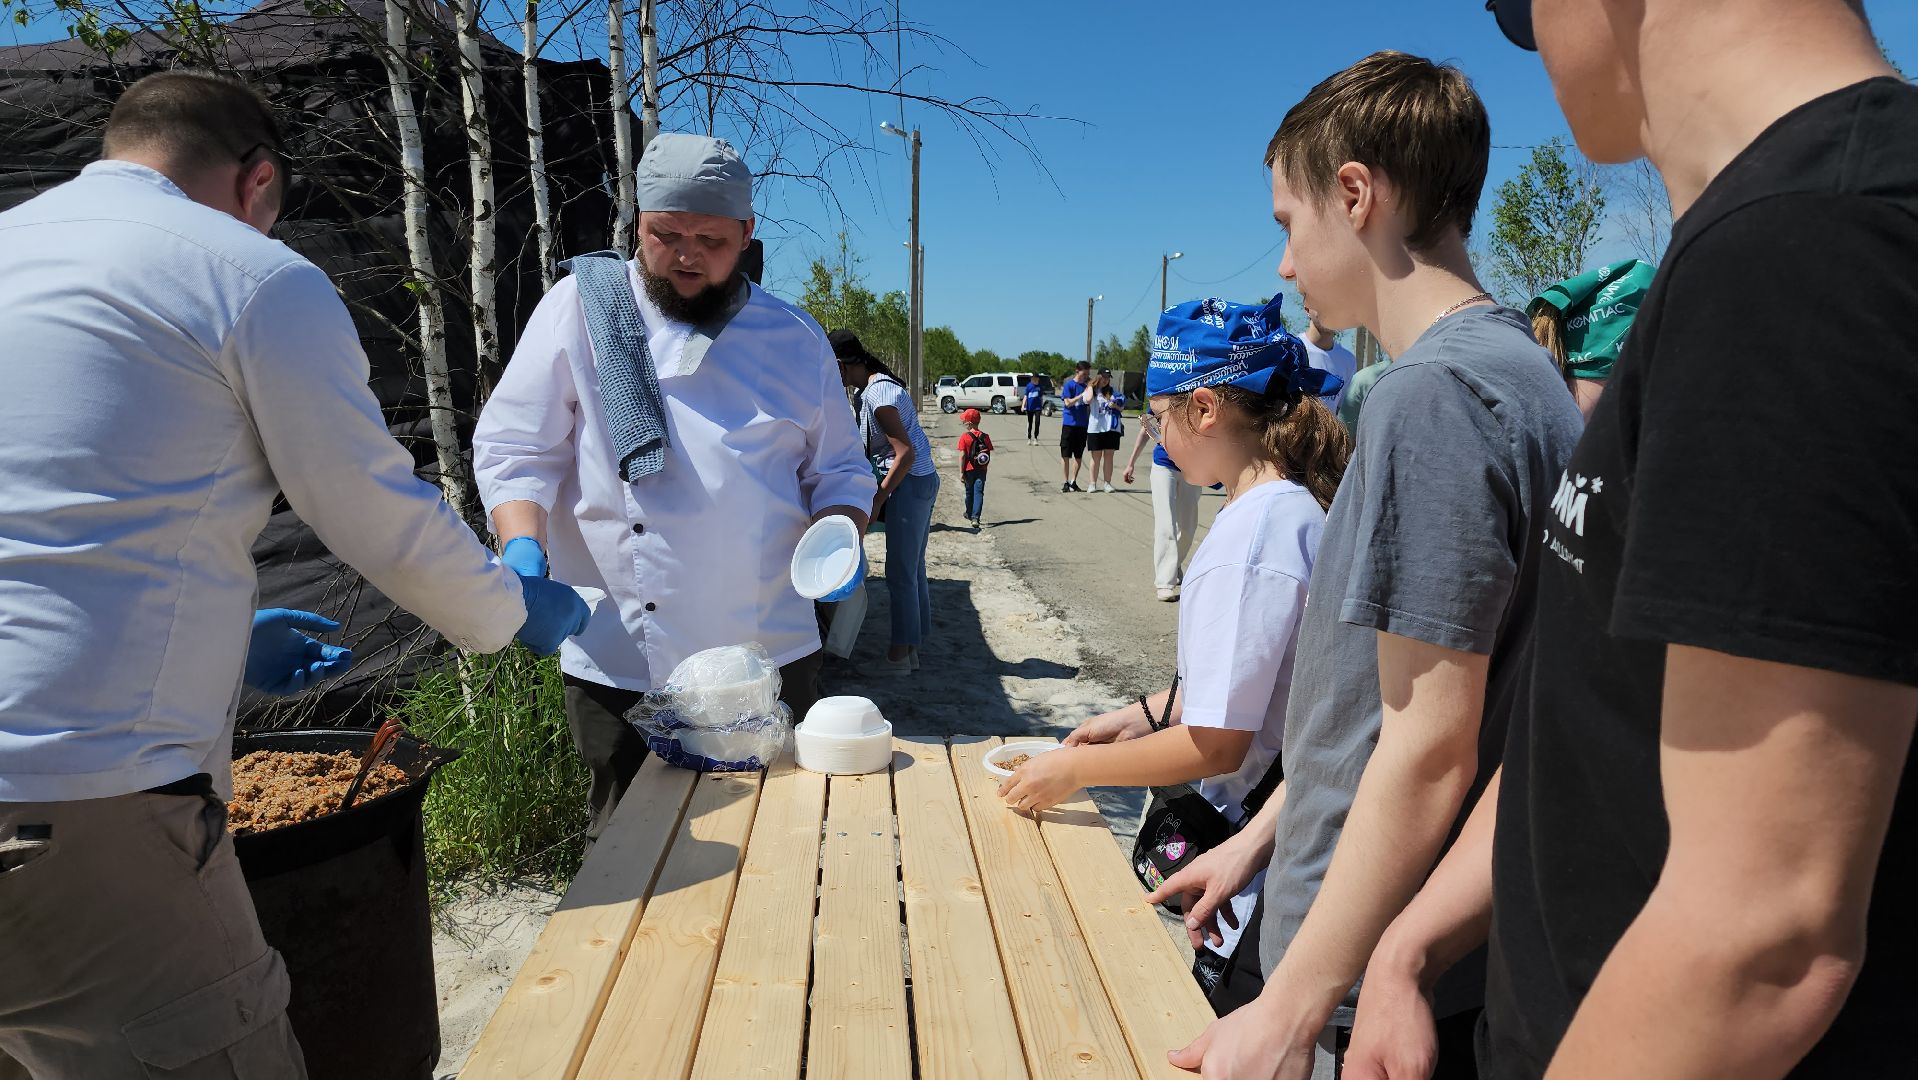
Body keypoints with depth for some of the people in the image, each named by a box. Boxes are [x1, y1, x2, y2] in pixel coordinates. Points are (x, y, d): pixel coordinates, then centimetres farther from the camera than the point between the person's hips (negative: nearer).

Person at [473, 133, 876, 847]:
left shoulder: (795, 338, 7)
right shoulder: (582, 306, 1)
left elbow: (839, 469, 13)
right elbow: (514, 449, -1)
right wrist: (524, 551, -18)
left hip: (773, 655, 2)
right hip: (623, 663, -2)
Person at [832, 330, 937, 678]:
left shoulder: (878, 395, -19)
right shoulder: (875, 386, 12)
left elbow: (905, 453, -23)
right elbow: (872, 447, 17)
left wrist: (877, 500, -18)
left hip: (909, 483, -10)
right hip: (921, 481, 10)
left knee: (900, 573, -3)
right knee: (913, 569, 14)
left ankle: (898, 656, 6)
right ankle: (911, 649, 23)